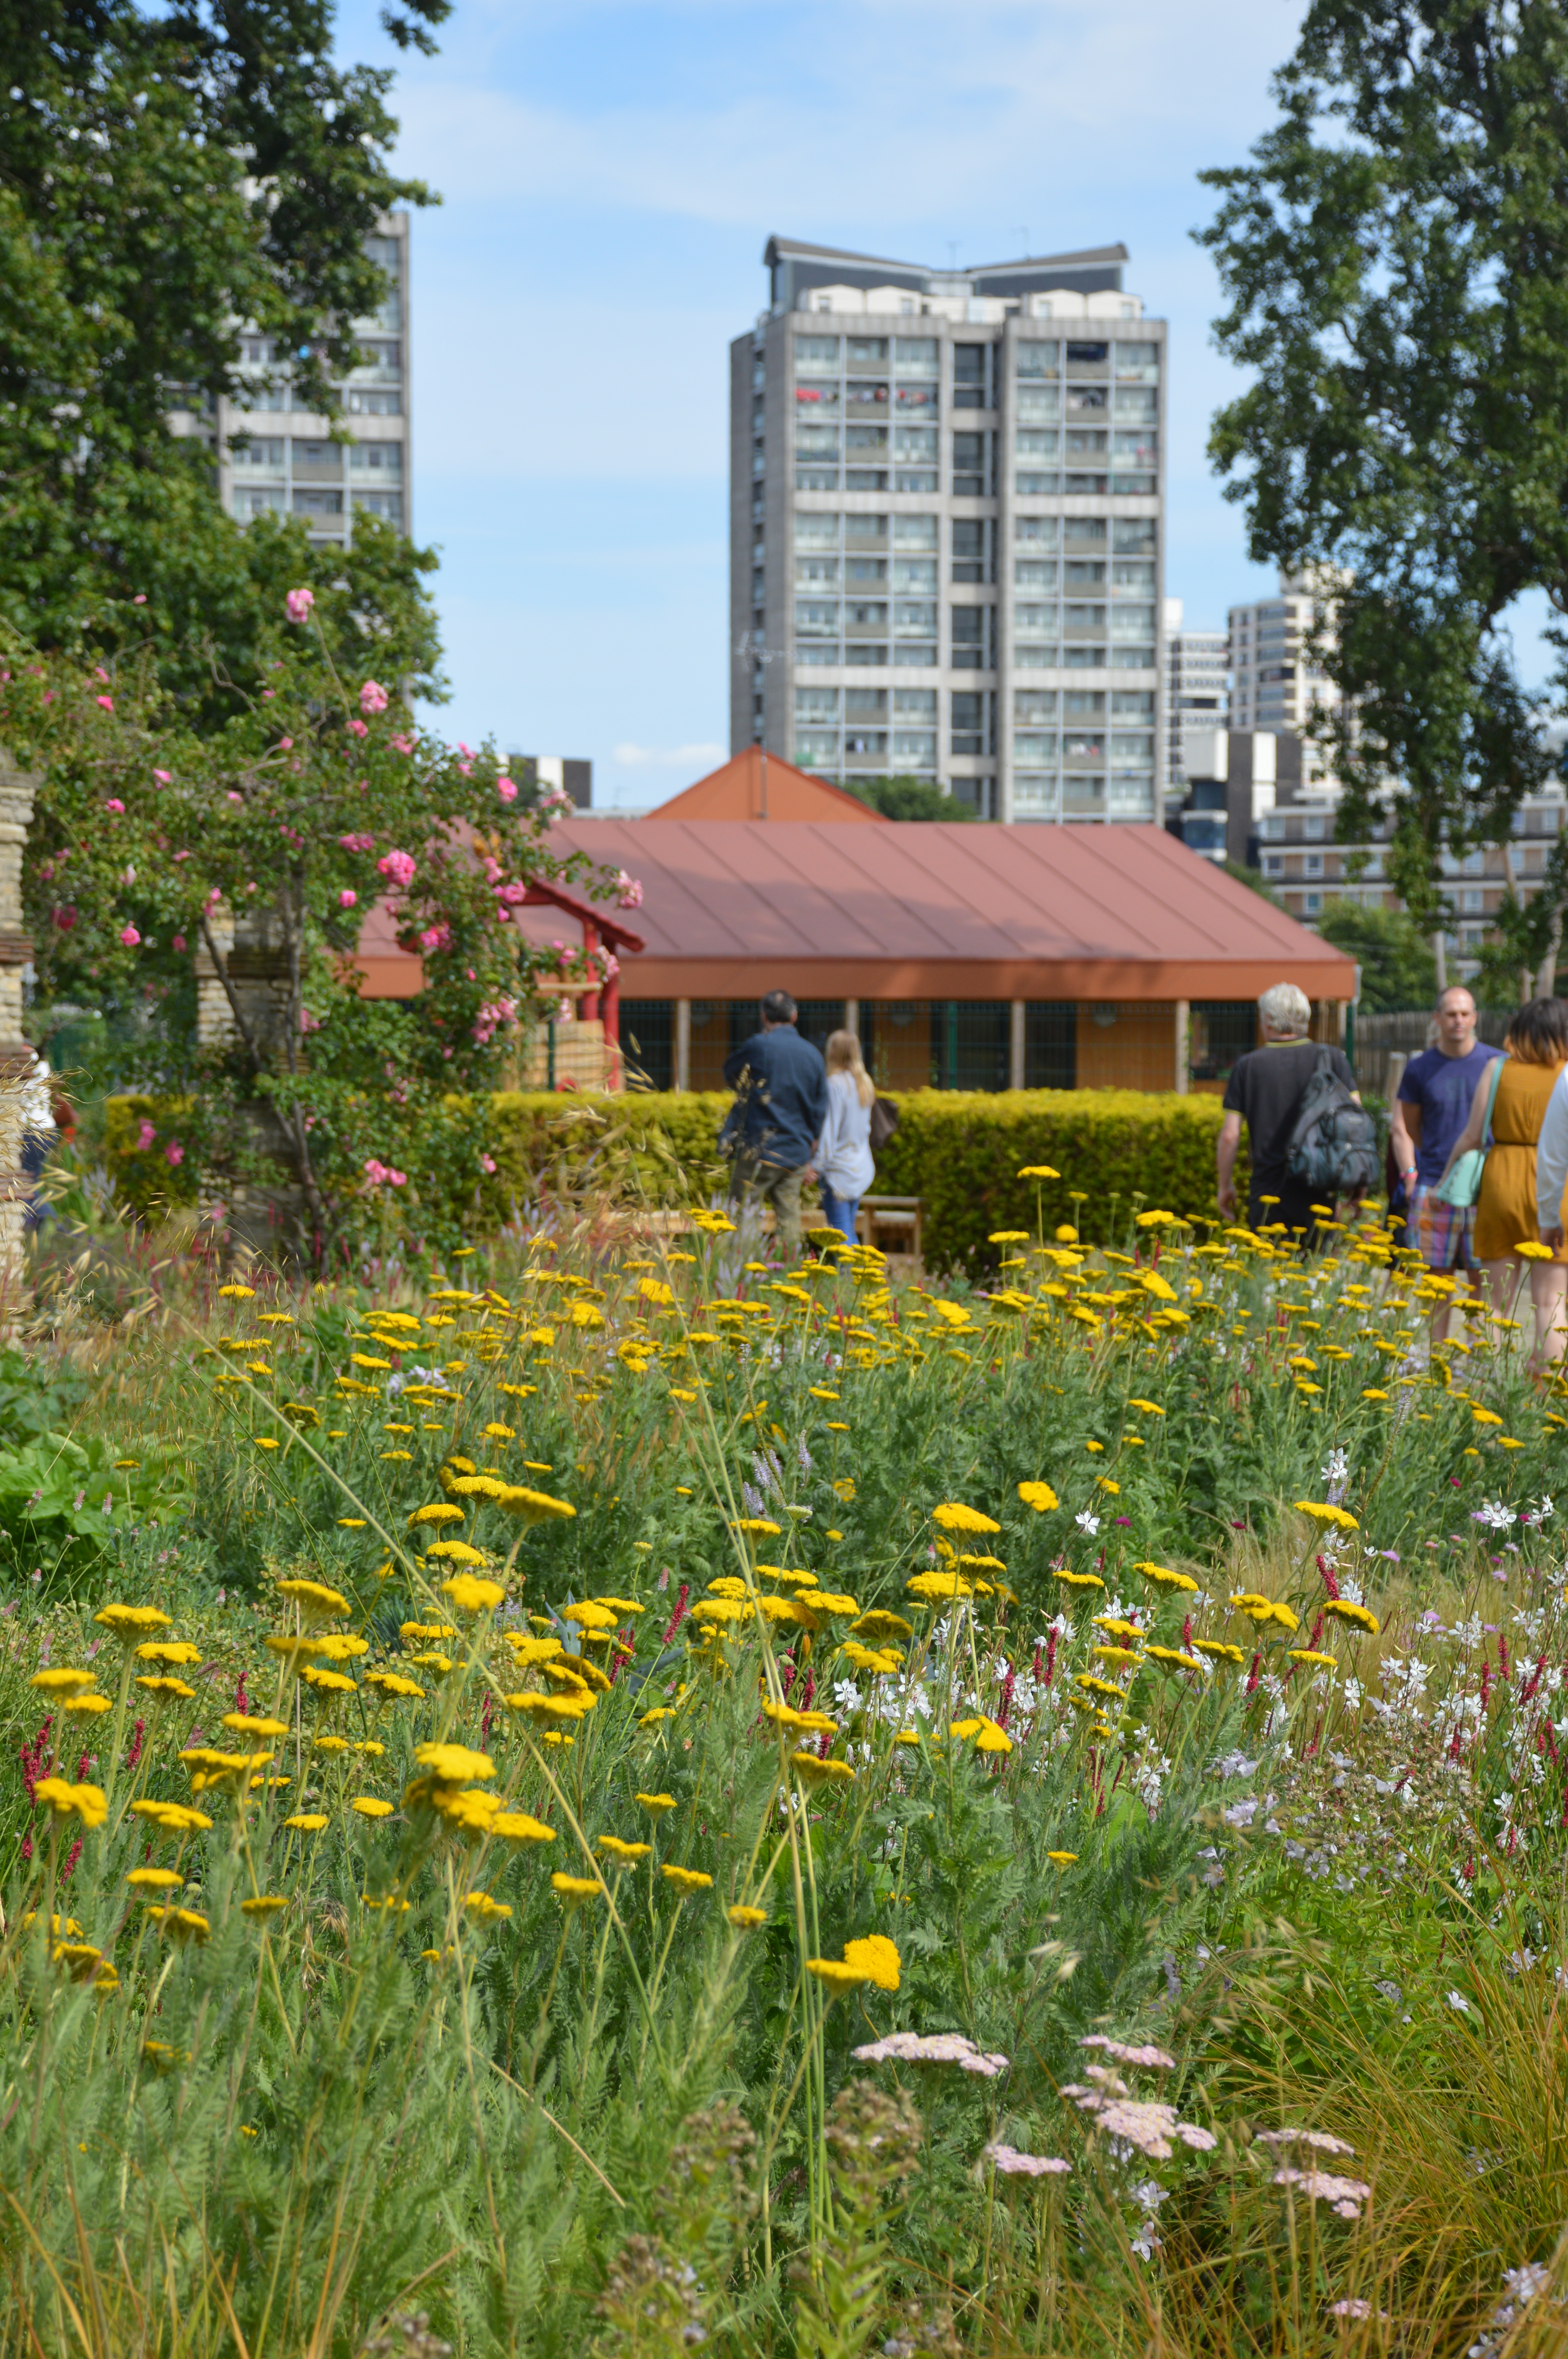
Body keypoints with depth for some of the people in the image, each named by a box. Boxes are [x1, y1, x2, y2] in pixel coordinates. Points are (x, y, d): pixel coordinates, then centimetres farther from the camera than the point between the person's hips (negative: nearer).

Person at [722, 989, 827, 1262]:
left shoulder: (760, 1046, -9)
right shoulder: (813, 1055, 8)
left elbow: (730, 1070, 11)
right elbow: (819, 1113, 13)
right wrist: (809, 1158, 20)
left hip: (760, 1151, -5)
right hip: (797, 1154, 5)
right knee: (789, 1222, 7)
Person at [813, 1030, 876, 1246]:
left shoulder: (836, 1084, -13)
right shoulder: (865, 1084, 10)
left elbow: (829, 1128, -15)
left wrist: (817, 1164, -12)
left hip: (839, 1166, -8)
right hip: (861, 1168, 8)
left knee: (841, 1233, -7)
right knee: (849, 1231, 15)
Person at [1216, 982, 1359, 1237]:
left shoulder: (1248, 1067, 0)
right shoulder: (1334, 1060, 2)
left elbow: (1230, 1136, -1)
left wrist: (1225, 1186, 13)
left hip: (1269, 1196, -1)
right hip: (1320, 1195, 1)